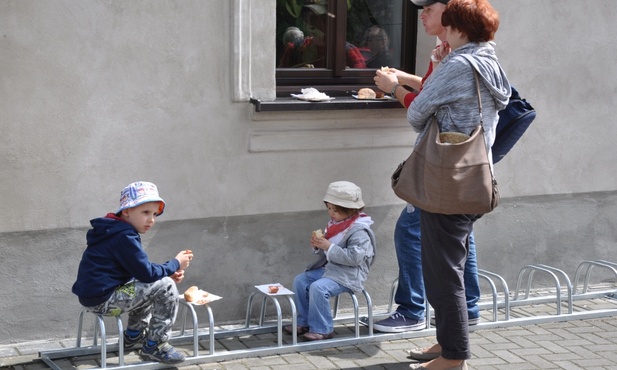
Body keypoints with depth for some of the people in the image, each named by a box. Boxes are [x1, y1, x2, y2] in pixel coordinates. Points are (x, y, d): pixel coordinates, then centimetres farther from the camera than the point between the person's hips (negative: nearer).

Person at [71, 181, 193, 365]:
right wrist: (175, 264, -5)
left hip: (94, 294, 11)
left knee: (152, 285, 27)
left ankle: (133, 336, 31)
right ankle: (154, 346, -3)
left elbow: (139, 271, 18)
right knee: (165, 287, -12)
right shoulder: (124, 237, -18)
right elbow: (147, 273, -20)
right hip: (102, 300, -11)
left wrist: (168, 273, 5)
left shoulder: (116, 231, 13)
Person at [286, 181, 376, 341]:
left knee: (318, 288, -29)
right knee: (300, 281, 2)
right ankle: (304, 323, 12)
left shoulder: (359, 231, -18)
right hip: (328, 268, 10)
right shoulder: (335, 224, 10)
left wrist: (328, 247, -28)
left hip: (348, 274, -10)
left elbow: (354, 257, -28)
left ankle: (322, 329, -16)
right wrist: (318, 245, -1)